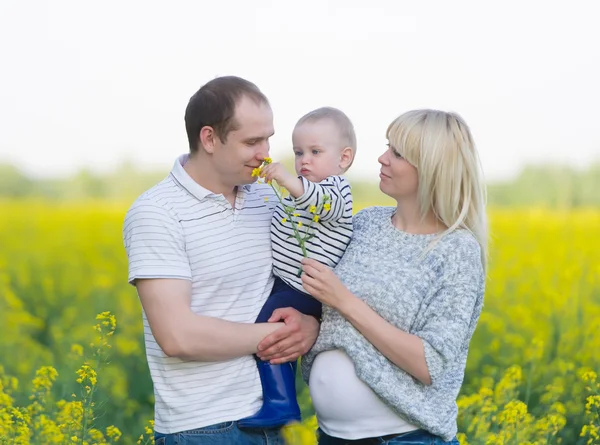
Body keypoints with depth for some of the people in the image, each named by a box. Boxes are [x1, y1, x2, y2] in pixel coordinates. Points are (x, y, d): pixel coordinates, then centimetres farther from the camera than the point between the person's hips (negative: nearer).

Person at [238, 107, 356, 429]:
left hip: (302, 292, -10)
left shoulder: (335, 189, -13)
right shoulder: (304, 188, 16)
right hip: (285, 281, 10)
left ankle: (280, 405, -14)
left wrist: (288, 179, -51)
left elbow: (325, 203, -39)